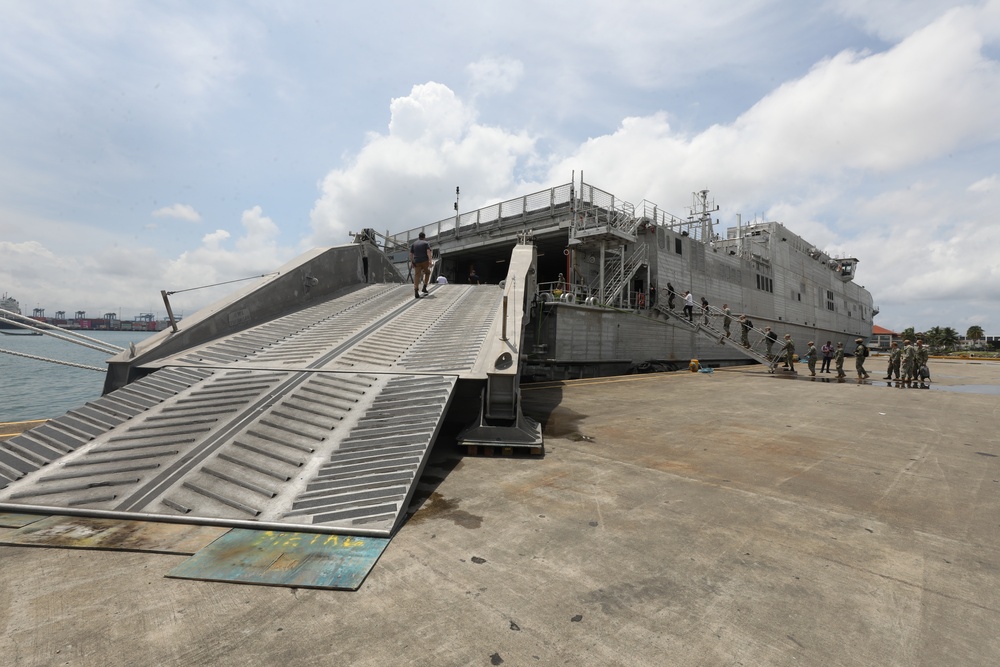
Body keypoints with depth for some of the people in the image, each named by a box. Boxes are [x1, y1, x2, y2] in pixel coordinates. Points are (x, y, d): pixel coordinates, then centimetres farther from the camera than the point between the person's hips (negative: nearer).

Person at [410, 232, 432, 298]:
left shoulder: (414, 244, 14)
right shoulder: (426, 243, 4)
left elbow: (411, 254, 10)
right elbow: (428, 252, -13)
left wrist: (412, 263, 20)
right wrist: (430, 261, -19)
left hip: (417, 262, 2)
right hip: (425, 261, -2)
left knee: (417, 276, -3)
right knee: (427, 272, 25)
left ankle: (416, 292, -19)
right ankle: (424, 287, 17)